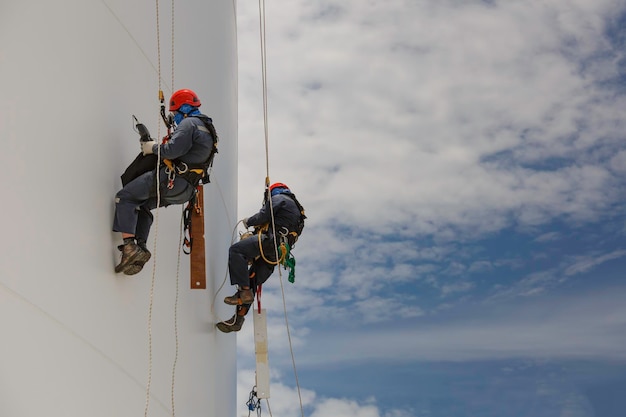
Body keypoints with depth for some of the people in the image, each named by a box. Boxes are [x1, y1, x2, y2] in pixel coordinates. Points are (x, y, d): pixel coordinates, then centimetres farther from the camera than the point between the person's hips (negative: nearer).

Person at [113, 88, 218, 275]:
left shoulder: (189, 123, -9)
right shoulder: (208, 129, 24)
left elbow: (173, 150, -22)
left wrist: (153, 148, -4)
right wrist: (157, 147, 16)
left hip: (170, 179, -10)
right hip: (184, 190, 10)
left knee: (124, 197, -4)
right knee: (142, 205, 26)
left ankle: (129, 246, -15)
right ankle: (141, 248, 14)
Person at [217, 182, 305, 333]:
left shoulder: (279, 198, 9)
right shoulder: (297, 208, 37)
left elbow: (263, 216, -6)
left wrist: (248, 222, 13)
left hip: (271, 239, -9)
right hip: (279, 251, 9)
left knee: (235, 250, -20)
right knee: (252, 282, 8)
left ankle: (244, 292, -30)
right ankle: (237, 319, 5)